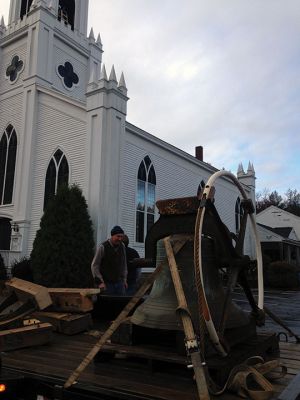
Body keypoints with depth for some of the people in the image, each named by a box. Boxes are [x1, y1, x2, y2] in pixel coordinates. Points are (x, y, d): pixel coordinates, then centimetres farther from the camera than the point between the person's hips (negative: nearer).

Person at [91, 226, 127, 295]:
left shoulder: (122, 246, 4)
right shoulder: (103, 247, -12)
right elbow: (94, 266, -9)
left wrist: (124, 279, 12)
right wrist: (100, 282, -13)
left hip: (119, 282, 5)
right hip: (106, 283, -5)